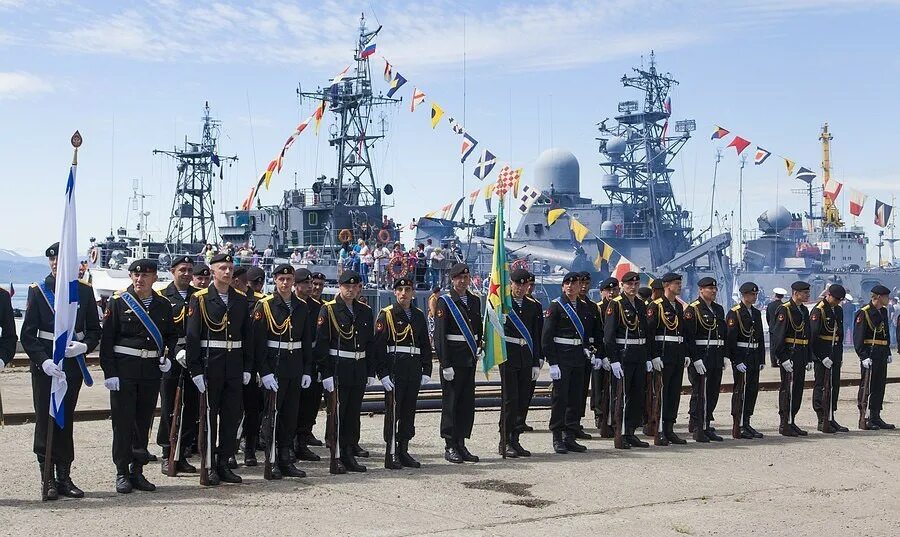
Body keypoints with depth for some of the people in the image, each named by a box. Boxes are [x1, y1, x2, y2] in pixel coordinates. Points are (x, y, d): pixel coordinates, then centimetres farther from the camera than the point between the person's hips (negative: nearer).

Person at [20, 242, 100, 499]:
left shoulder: (84, 290, 6)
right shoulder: (38, 290, 1)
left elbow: (94, 330, 9)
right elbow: (28, 334, -3)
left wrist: (83, 346, -13)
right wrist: (44, 361, -16)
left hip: (73, 363, 2)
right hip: (44, 364, -2)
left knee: (66, 420, 7)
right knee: (45, 420, -2)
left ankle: (64, 476, 14)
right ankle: (48, 480, 4)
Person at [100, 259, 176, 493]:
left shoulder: (164, 305, 8)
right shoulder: (118, 302, -3)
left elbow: (172, 335, 20)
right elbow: (107, 339, -5)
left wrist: (168, 356, 2)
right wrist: (109, 373, -11)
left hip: (152, 370, 3)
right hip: (124, 370, -3)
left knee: (144, 422, 9)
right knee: (123, 421, 0)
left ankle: (137, 471, 19)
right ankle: (122, 473, 10)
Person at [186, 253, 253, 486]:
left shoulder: (241, 300, 10)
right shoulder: (200, 299, -3)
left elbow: (247, 335, 12)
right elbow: (192, 336, -7)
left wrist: (247, 368, 7)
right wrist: (195, 370, -12)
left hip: (234, 366, 4)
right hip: (209, 364, -4)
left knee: (233, 414, 6)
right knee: (209, 415, 2)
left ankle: (224, 463, 17)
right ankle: (209, 467, 11)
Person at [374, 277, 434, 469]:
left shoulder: (419, 315, 14)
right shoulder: (387, 315, -3)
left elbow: (426, 345, 16)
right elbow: (378, 346, -8)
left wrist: (426, 371, 8)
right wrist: (383, 373, -15)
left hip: (414, 370, 5)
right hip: (394, 369, -5)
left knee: (409, 411, 9)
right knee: (393, 411, -4)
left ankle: (403, 451, 18)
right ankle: (391, 455, 1)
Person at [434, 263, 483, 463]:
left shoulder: (475, 300, 12)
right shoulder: (445, 302, -8)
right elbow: (440, 336, -12)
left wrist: (479, 347, 9)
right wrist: (445, 364, -16)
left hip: (470, 359, 6)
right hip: (452, 359, -6)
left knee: (467, 403, 9)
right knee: (451, 402, 0)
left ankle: (461, 444, 17)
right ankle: (450, 446, 7)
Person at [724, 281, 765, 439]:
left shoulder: (757, 313, 16)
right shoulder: (734, 313, -8)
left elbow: (760, 337, 19)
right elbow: (730, 339, -14)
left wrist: (762, 359, 12)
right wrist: (737, 361, -18)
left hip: (754, 356, 8)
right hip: (741, 357, -8)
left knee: (753, 390, 9)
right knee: (740, 390, -6)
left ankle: (746, 424, 17)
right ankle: (738, 428, -1)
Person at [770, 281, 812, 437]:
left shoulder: (804, 310, 16)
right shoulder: (784, 310, -11)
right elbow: (777, 336, -16)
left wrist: (809, 358, 17)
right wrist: (783, 358, -20)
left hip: (801, 356, 9)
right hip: (789, 356, -8)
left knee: (798, 388, 10)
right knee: (788, 389, -6)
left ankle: (791, 422, 18)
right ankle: (785, 425, 0)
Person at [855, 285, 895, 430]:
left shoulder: (883, 311, 14)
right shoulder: (863, 313, -11)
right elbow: (858, 337, -15)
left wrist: (888, 353, 18)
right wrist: (864, 357, -19)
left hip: (881, 356, 8)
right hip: (869, 356, -8)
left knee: (879, 387, 11)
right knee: (866, 387, -4)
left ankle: (876, 418, 18)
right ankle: (864, 419, 1)